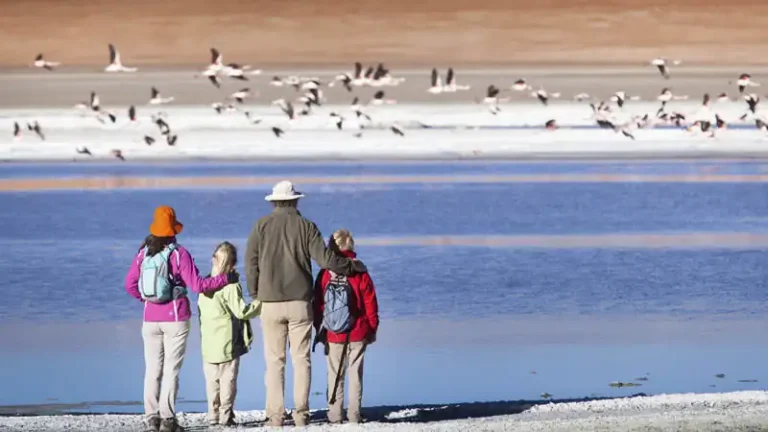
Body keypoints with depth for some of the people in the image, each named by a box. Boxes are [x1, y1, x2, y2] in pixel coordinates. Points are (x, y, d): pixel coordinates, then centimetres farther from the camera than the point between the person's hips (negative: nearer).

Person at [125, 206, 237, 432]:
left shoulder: (143, 254, 0)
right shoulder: (179, 254, -10)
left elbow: (130, 284, 4)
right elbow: (197, 285, -12)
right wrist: (225, 279, -1)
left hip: (150, 319, 3)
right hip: (175, 319, -3)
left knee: (152, 369, 8)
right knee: (171, 369, 0)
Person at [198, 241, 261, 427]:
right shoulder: (230, 286, -14)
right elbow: (241, 312, -14)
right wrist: (259, 304, -1)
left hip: (208, 344, 5)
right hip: (228, 344, -5)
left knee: (212, 380, 10)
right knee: (228, 379, 1)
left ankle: (213, 415, 10)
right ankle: (225, 415, 1)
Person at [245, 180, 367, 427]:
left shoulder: (261, 226, 1)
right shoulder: (306, 226, 1)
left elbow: (251, 263, 0)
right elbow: (325, 259, -3)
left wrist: (255, 295, 11)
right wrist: (351, 266, 12)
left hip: (270, 303, 0)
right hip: (300, 302, 0)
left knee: (274, 360, 3)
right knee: (301, 358, 5)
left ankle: (275, 415, -1)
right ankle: (301, 413, 2)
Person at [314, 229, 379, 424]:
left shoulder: (325, 274, -4)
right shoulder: (360, 273, -4)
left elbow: (318, 304, 1)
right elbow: (371, 303, -1)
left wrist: (318, 328, 12)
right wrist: (373, 328, 9)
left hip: (333, 334, 0)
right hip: (358, 333, 0)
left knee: (335, 374, 7)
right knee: (355, 373, 6)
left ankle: (335, 414, 4)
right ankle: (354, 414, 2)